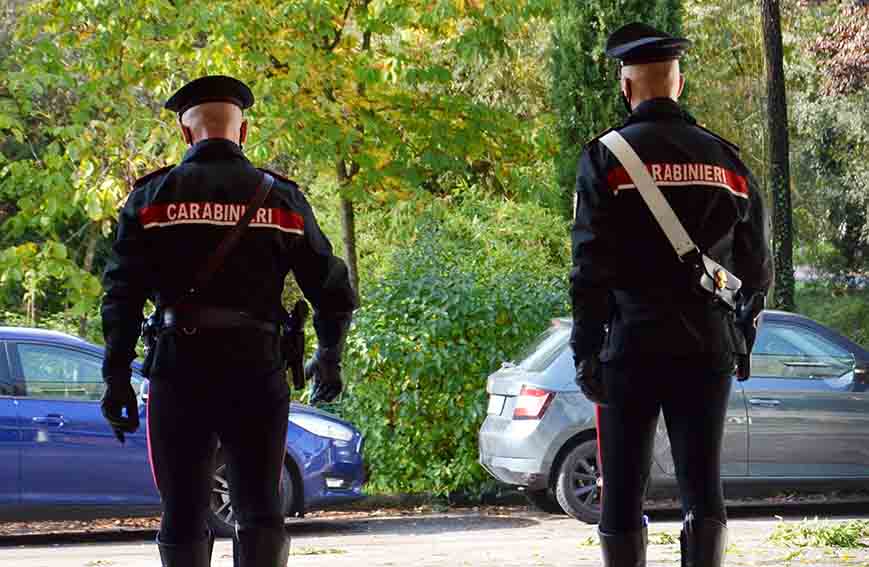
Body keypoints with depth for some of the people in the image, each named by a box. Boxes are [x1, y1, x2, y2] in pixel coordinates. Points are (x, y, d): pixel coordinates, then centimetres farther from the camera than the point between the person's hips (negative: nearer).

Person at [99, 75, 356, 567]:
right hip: (258, 370, 1)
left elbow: (122, 296, -5)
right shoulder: (281, 199, 4)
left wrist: (116, 376, 0)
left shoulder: (153, 197, 1)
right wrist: (329, 359, 23)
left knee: (185, 514, 8)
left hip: (180, 368, 0)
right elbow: (334, 291, 7)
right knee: (261, 511, 5)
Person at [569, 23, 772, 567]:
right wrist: (740, 336, 24)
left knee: (623, 491, 2)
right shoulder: (726, 159, 8)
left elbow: (591, 267, -10)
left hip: (632, 346, -3)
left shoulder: (607, 157, -5)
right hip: (707, 348, 3)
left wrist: (586, 350, -6)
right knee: (703, 484, 3)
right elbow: (757, 267, 12)